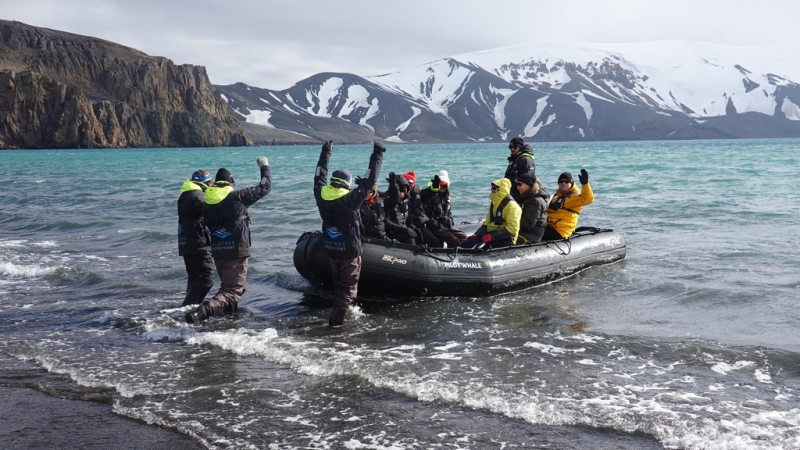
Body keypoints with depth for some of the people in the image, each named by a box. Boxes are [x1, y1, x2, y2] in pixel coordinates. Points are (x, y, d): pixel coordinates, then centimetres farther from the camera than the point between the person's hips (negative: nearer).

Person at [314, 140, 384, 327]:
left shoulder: (321, 196, -7)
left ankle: (339, 311, 37)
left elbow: (320, 176, 11)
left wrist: (325, 153, 23)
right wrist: (377, 155, -7)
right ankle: (336, 320, -3)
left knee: (338, 284, 24)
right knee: (348, 288, 4)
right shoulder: (351, 199, -20)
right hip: (349, 251, -6)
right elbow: (369, 180, -16)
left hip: (330, 249, 6)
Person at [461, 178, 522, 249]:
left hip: (505, 240, -8)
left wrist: (492, 237, -24)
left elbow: (512, 228, -18)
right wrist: (475, 235, 6)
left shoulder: (511, 205, -9)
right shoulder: (494, 204, 20)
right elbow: (487, 223, 23)